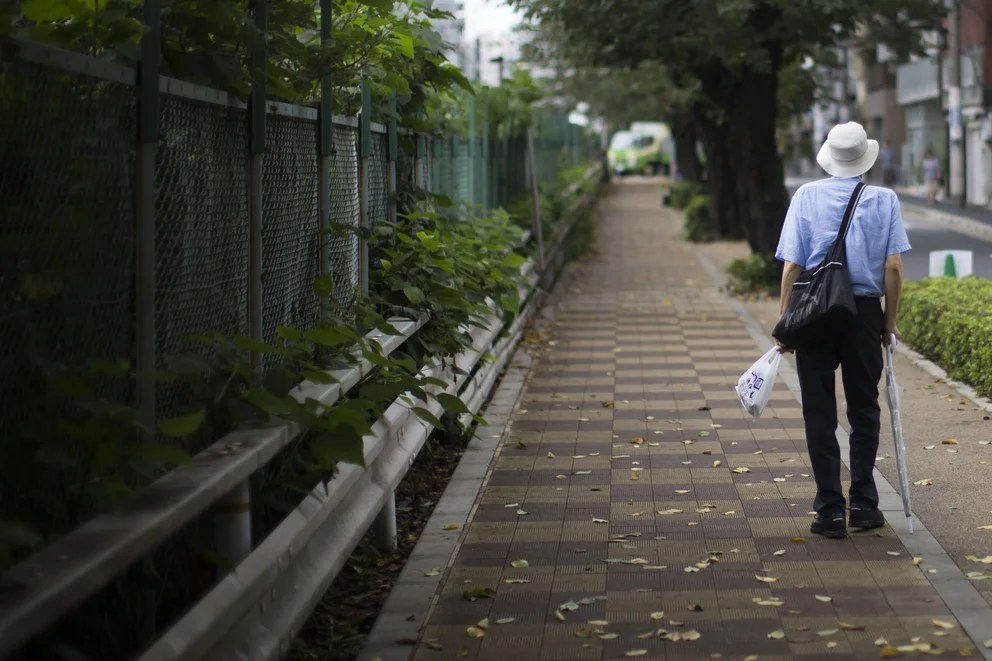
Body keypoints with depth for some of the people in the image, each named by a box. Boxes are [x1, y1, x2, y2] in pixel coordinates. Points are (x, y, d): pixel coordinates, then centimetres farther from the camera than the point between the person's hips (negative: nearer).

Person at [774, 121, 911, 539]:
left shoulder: (806, 196, -2)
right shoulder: (884, 200, -1)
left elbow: (791, 266, -5)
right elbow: (893, 267, -4)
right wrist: (890, 321, 6)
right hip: (865, 312, 1)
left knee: (820, 414, 5)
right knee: (864, 409, 14)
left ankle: (830, 510, 4)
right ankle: (863, 503, 16)